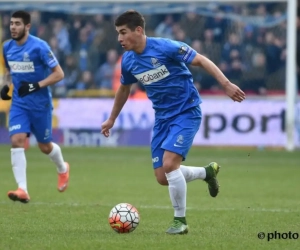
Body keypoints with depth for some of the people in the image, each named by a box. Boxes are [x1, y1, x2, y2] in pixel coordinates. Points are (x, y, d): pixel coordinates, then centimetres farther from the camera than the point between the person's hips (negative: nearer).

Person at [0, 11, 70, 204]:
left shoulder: (39, 47, -16)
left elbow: (59, 74, -14)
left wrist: (36, 86, -25)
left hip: (40, 104, -4)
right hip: (19, 104, 4)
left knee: (45, 146, 10)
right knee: (17, 141, -16)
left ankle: (63, 169, 43)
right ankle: (22, 189, -19)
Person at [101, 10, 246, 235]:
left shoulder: (165, 47, -19)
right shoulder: (128, 61, 0)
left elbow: (201, 60, -15)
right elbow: (124, 89, 20)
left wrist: (226, 84, -25)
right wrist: (111, 120, 30)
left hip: (187, 112, -7)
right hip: (162, 117, 7)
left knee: (169, 164, -23)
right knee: (162, 178, 2)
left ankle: (180, 221, -5)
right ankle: (207, 172, 29)